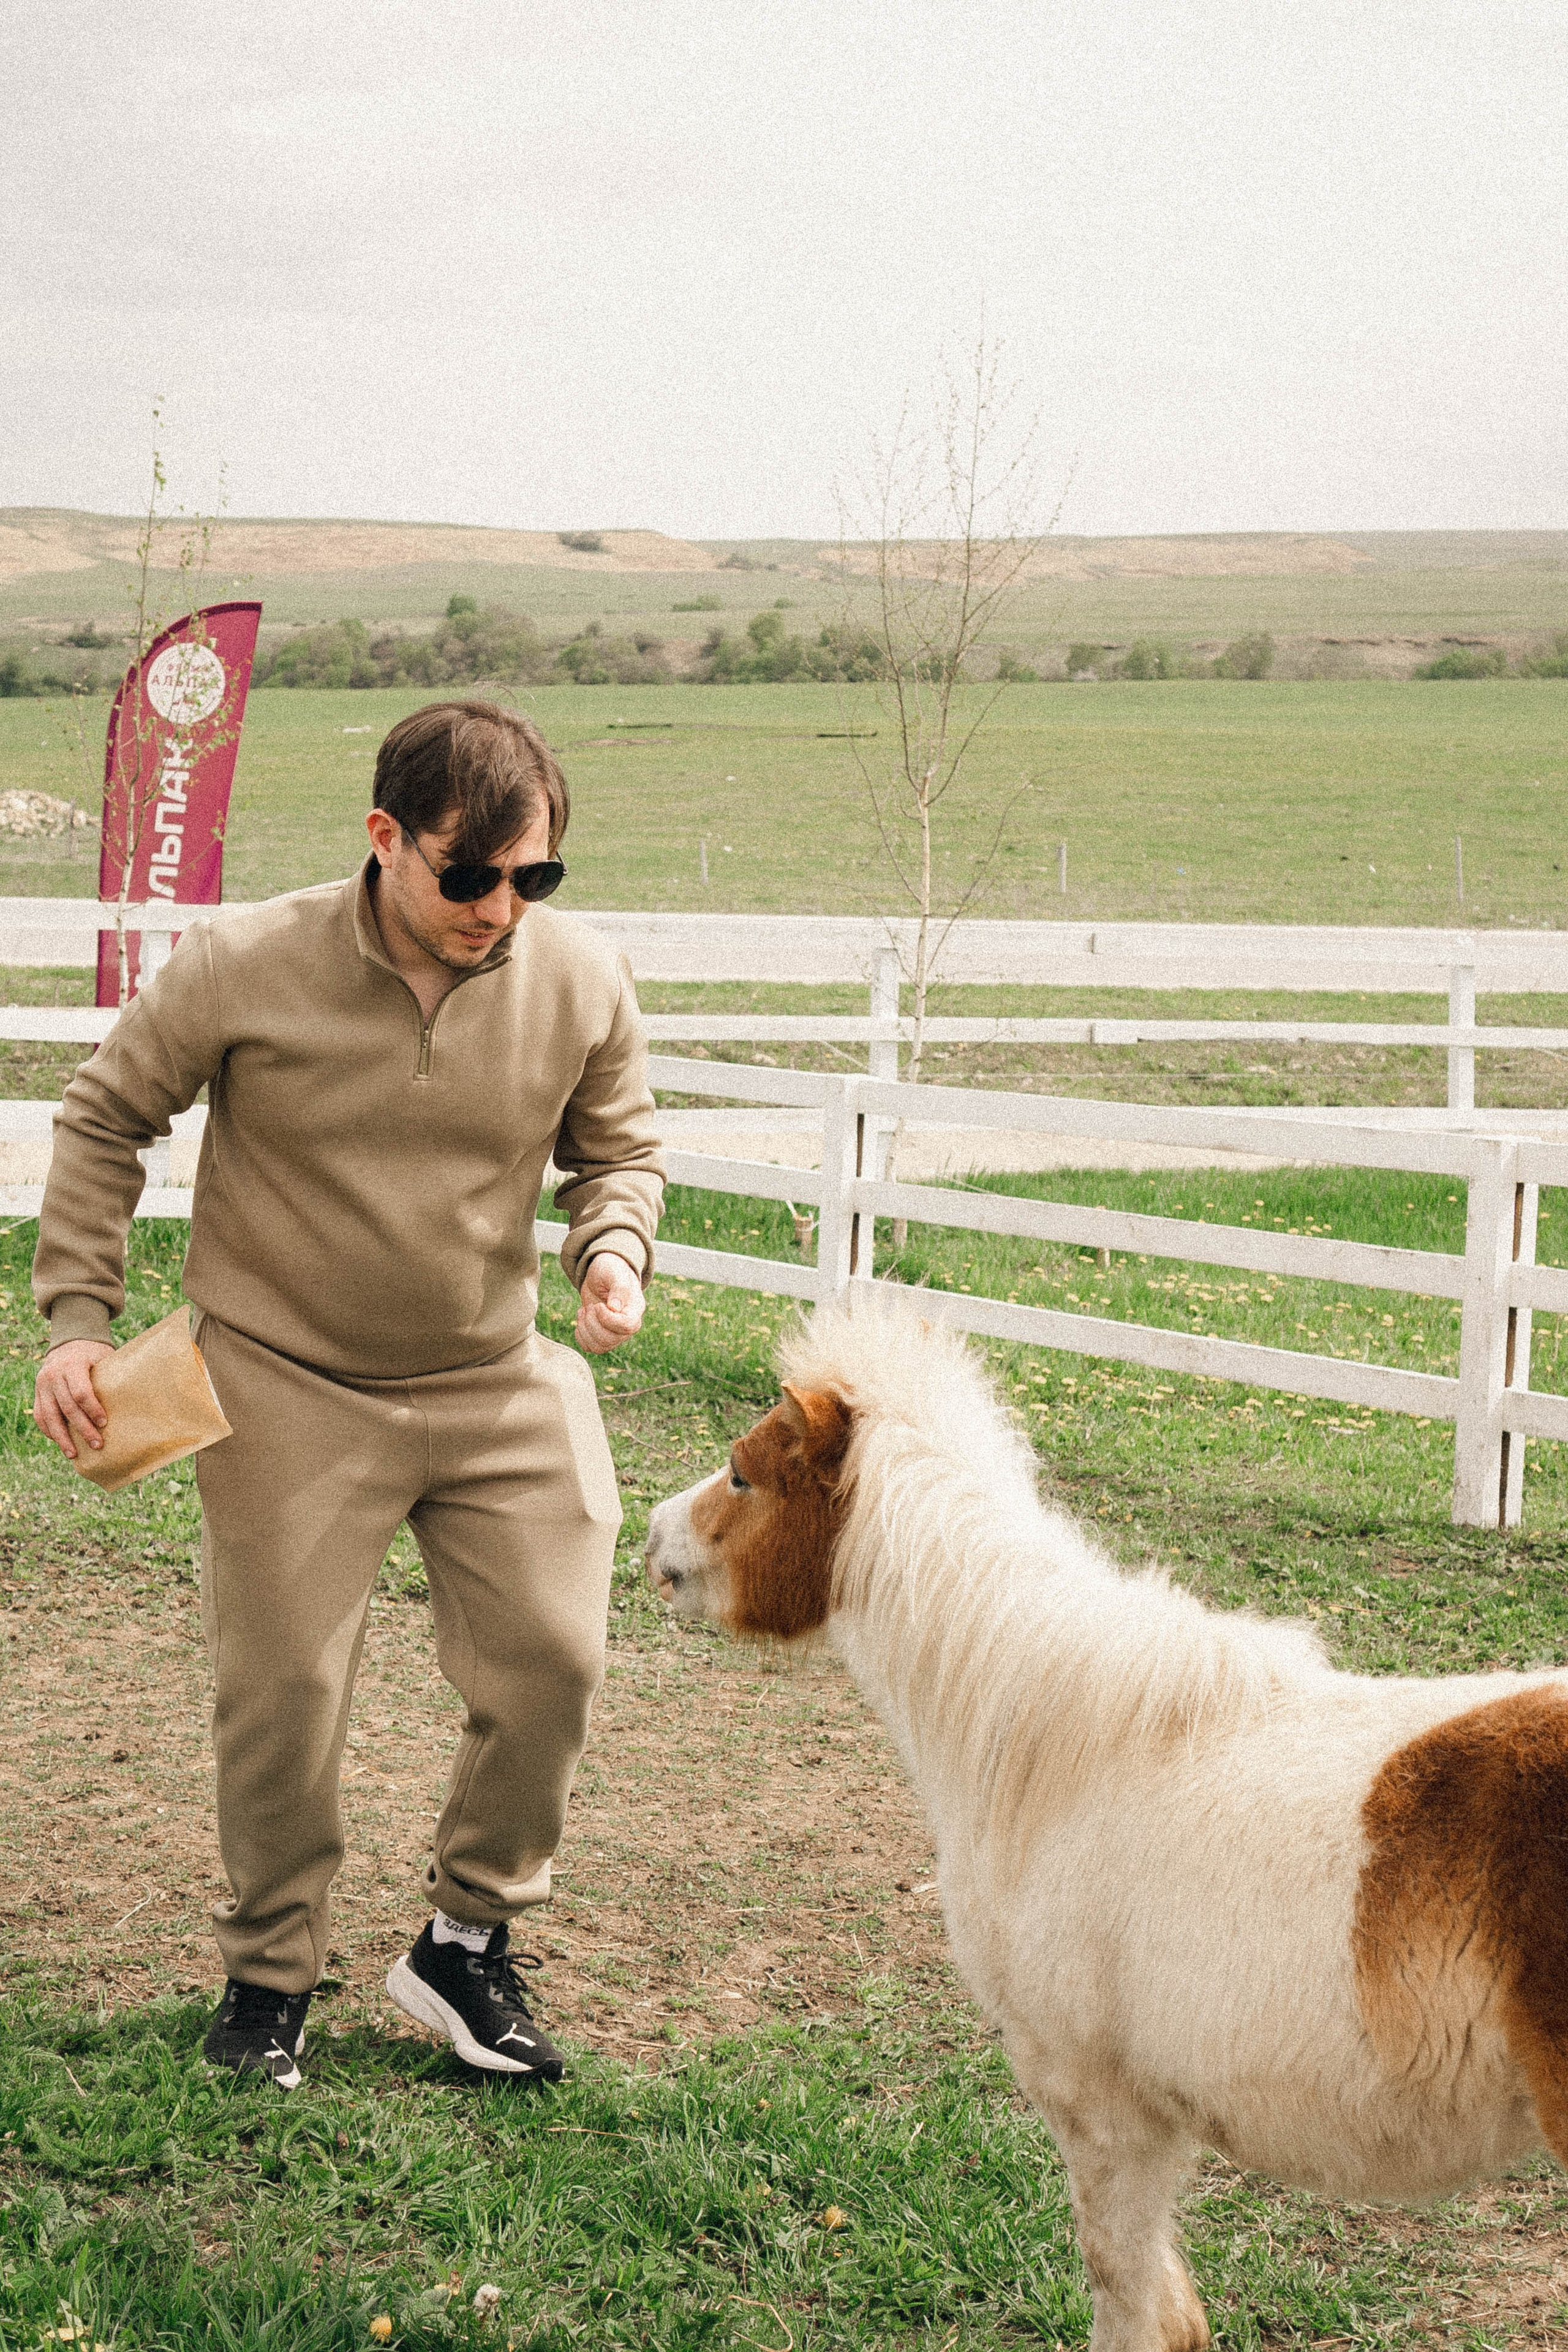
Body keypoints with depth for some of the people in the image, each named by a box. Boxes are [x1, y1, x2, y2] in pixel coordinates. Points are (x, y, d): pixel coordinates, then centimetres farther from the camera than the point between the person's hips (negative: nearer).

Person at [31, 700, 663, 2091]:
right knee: (284, 1687, 2)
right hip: (289, 1388, -3)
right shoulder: (243, 968, -16)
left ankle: (467, 1945, 23)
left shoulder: (582, 982, -8)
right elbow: (106, 1118, 0)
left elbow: (620, 1144, 11)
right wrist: (79, 1313, -5)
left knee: (553, 1660, 1)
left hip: (498, 1386, 3)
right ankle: (270, 1977, 24)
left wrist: (615, 1246, -11)